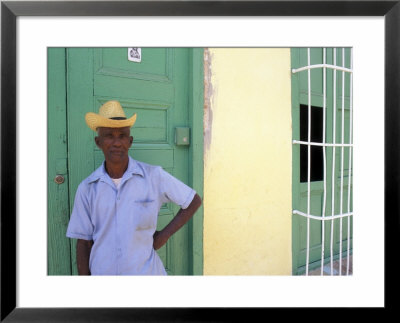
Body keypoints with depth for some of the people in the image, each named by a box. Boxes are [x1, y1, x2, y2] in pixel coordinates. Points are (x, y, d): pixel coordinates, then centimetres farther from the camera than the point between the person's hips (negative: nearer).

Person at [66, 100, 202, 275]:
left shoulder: (154, 176, -11)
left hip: (145, 271, -1)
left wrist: (164, 234, -6)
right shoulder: (87, 188, -5)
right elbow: (84, 242, 1)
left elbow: (194, 201, -2)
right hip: (101, 271, 2)